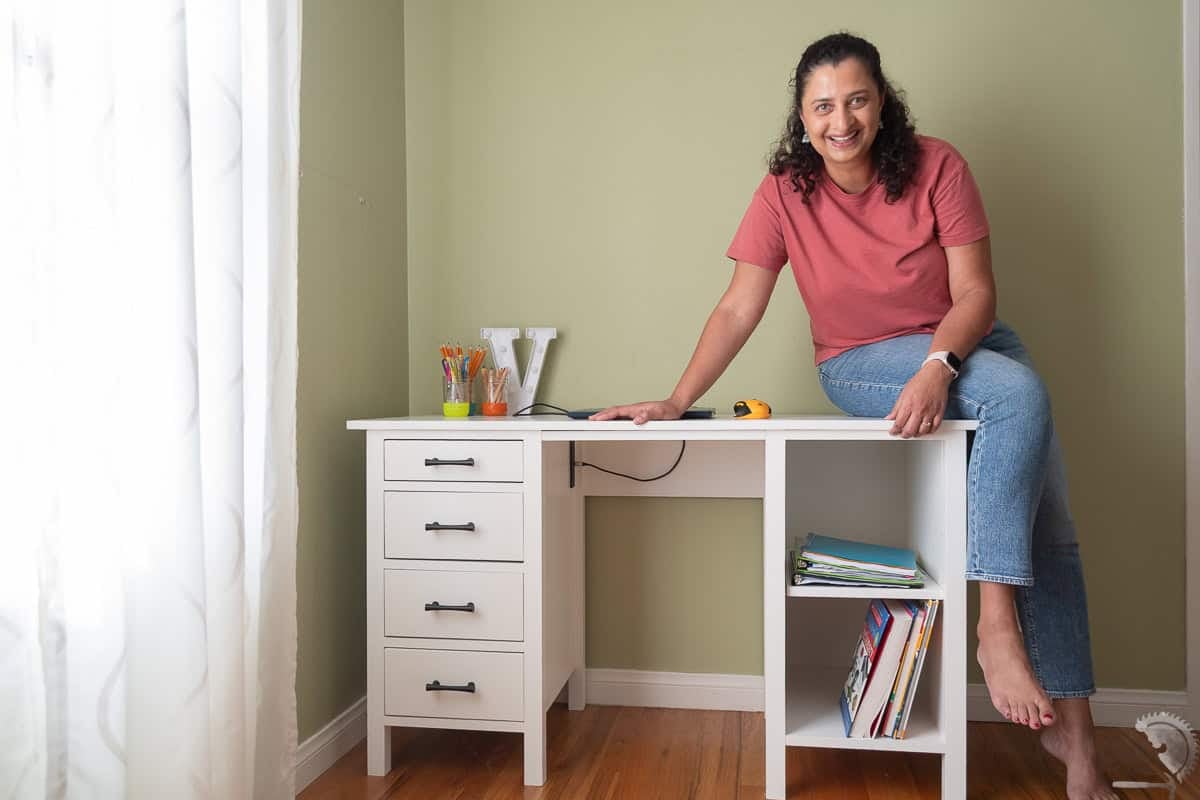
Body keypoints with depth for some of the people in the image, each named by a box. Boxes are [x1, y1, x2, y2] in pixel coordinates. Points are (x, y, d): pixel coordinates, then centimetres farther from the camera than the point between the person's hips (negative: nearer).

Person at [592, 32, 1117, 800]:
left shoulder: (937, 166, -10)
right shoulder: (786, 192, -10)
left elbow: (975, 292, -12)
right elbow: (737, 311, -11)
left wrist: (937, 368, -31)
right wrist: (676, 402, -20)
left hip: (966, 343, 3)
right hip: (862, 364, -2)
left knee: (1050, 524, -10)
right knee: (1018, 392, -31)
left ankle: (1074, 728, -2)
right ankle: (996, 623, -28)